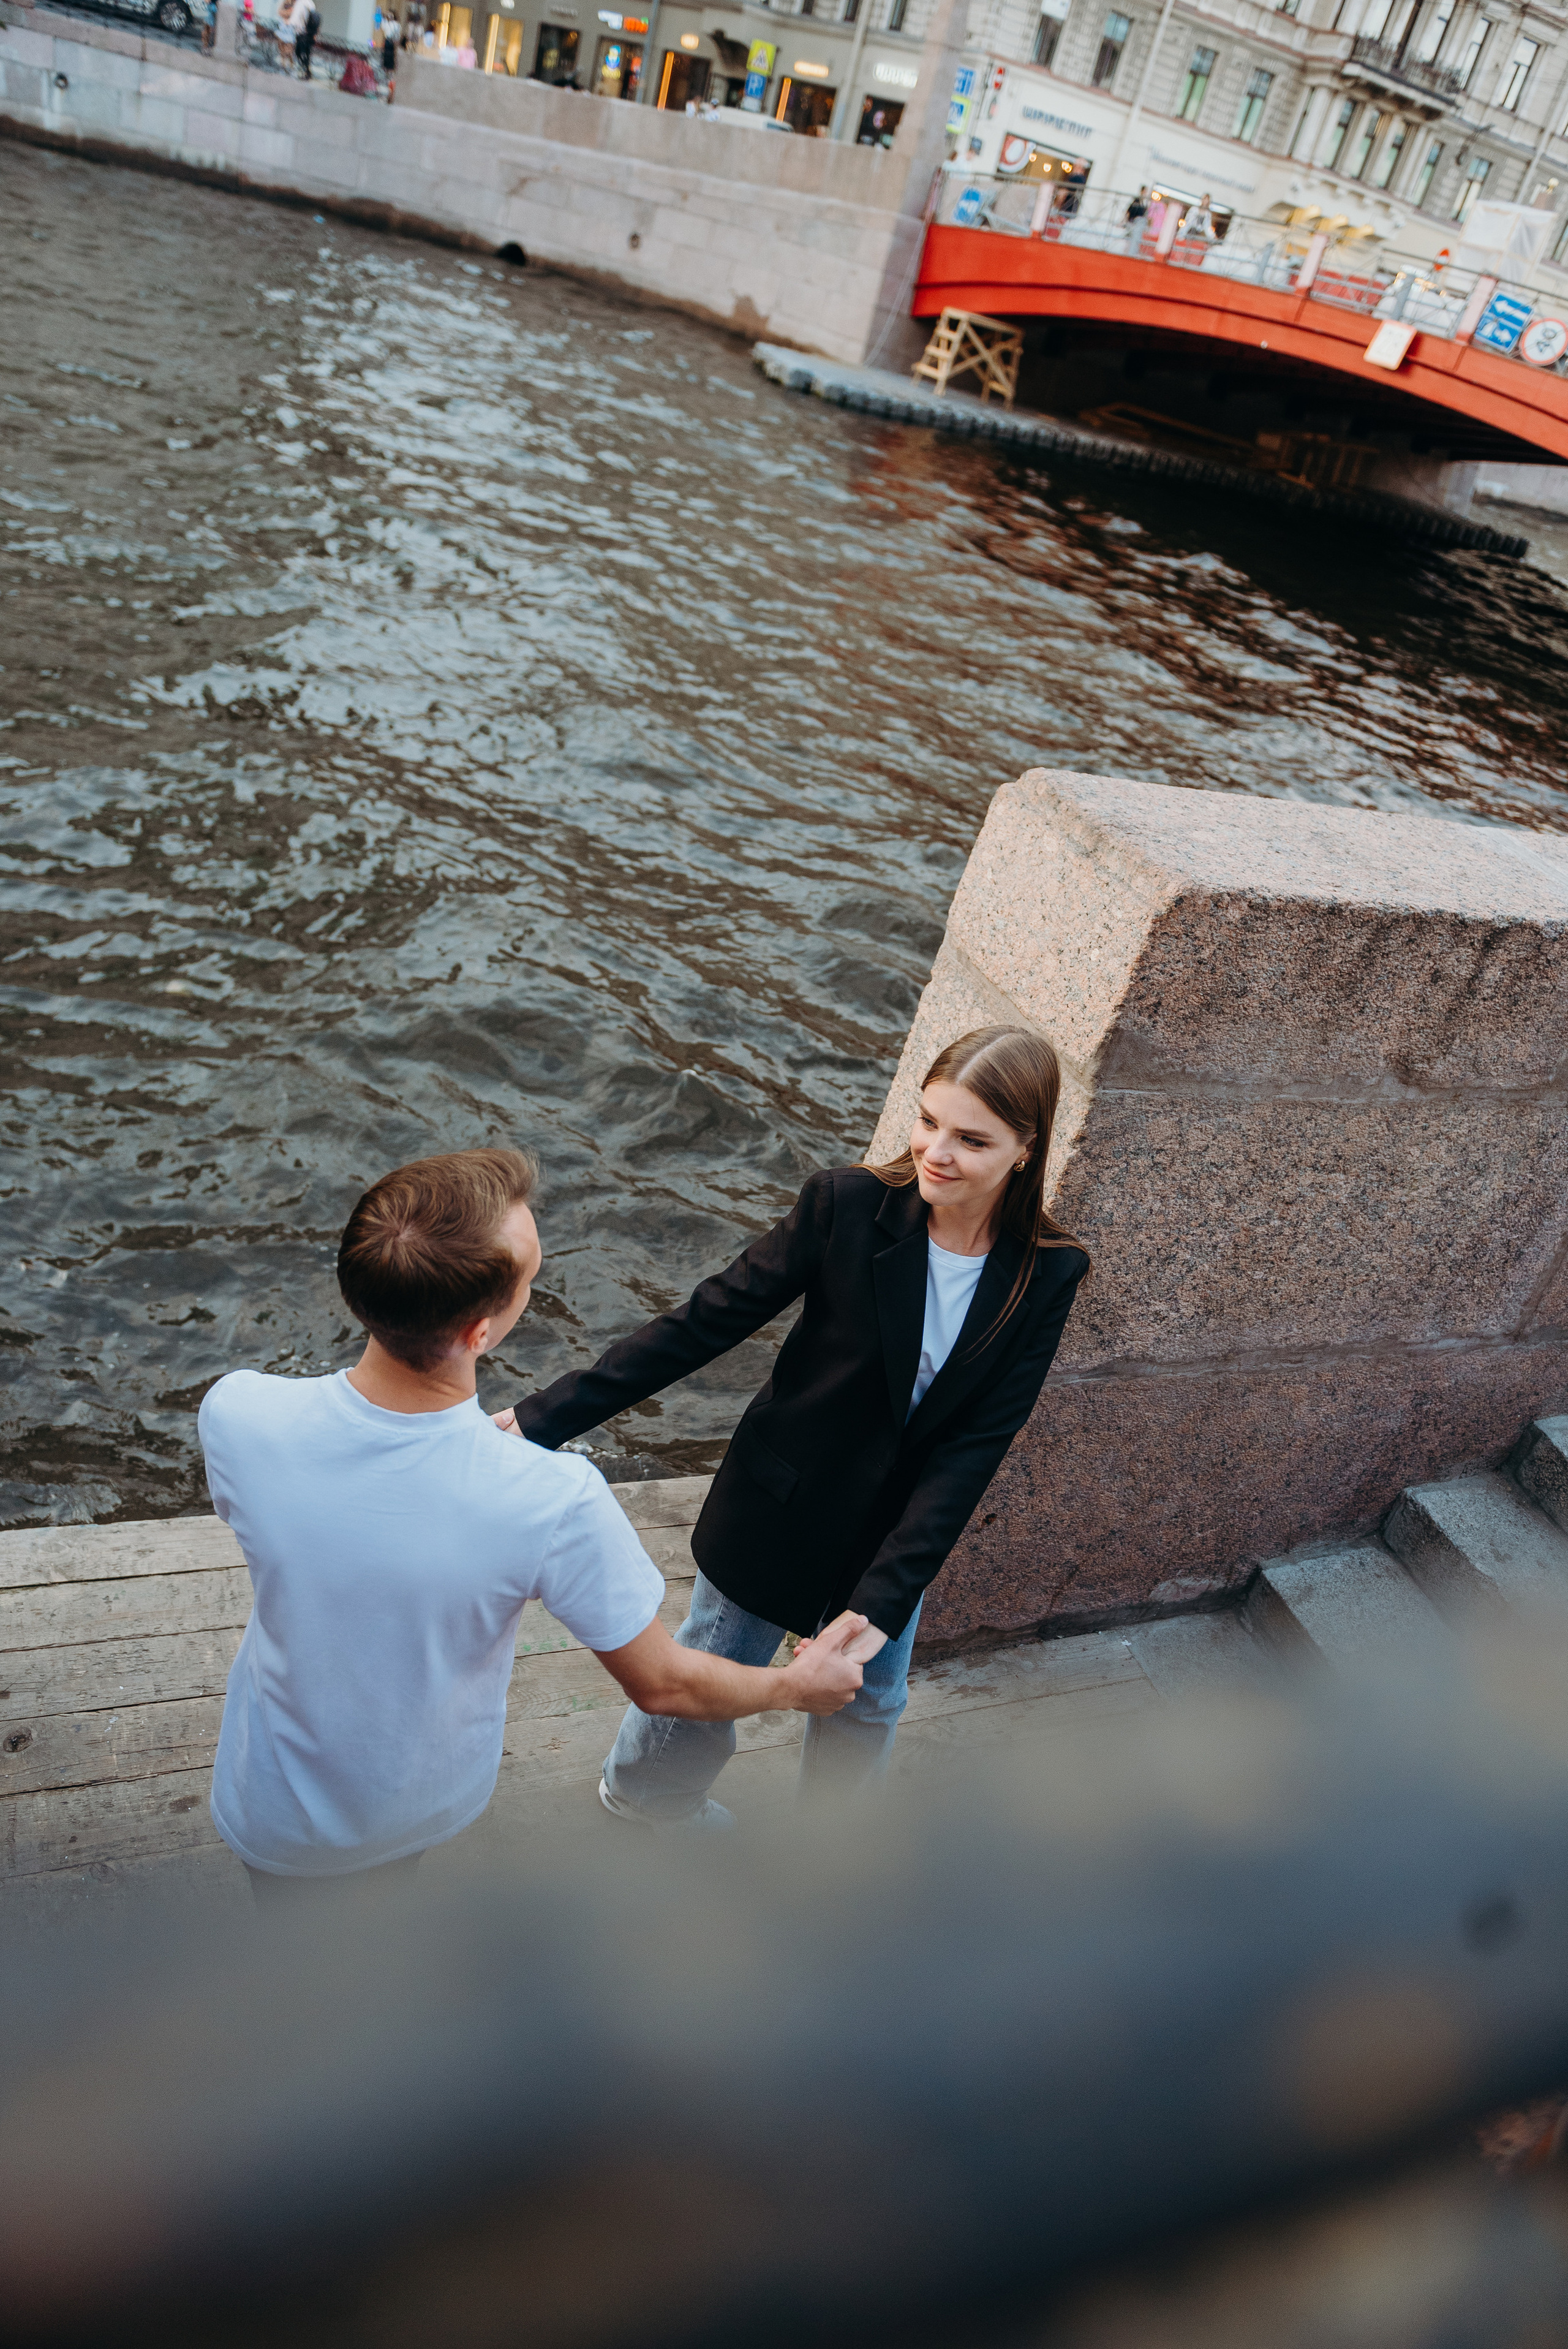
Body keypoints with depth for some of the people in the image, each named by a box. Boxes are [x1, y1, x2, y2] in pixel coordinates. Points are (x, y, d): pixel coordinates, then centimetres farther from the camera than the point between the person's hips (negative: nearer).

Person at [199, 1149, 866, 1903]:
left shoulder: (238, 1415, -32)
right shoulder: (555, 1501, -38)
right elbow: (662, 1685, -21)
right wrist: (798, 1686, 0)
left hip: (281, 1819, 0)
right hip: (432, 1803, 0)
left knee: (284, 1892, 34)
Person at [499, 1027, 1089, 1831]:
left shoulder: (1046, 1275, -19)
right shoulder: (850, 1204, -26)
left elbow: (973, 1448, -19)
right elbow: (708, 1321, -20)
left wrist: (881, 1603, -25)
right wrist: (548, 1416, -21)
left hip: (899, 1528, 3)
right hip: (777, 1512, -2)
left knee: (869, 1700, 26)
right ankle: (648, 1788, 55)